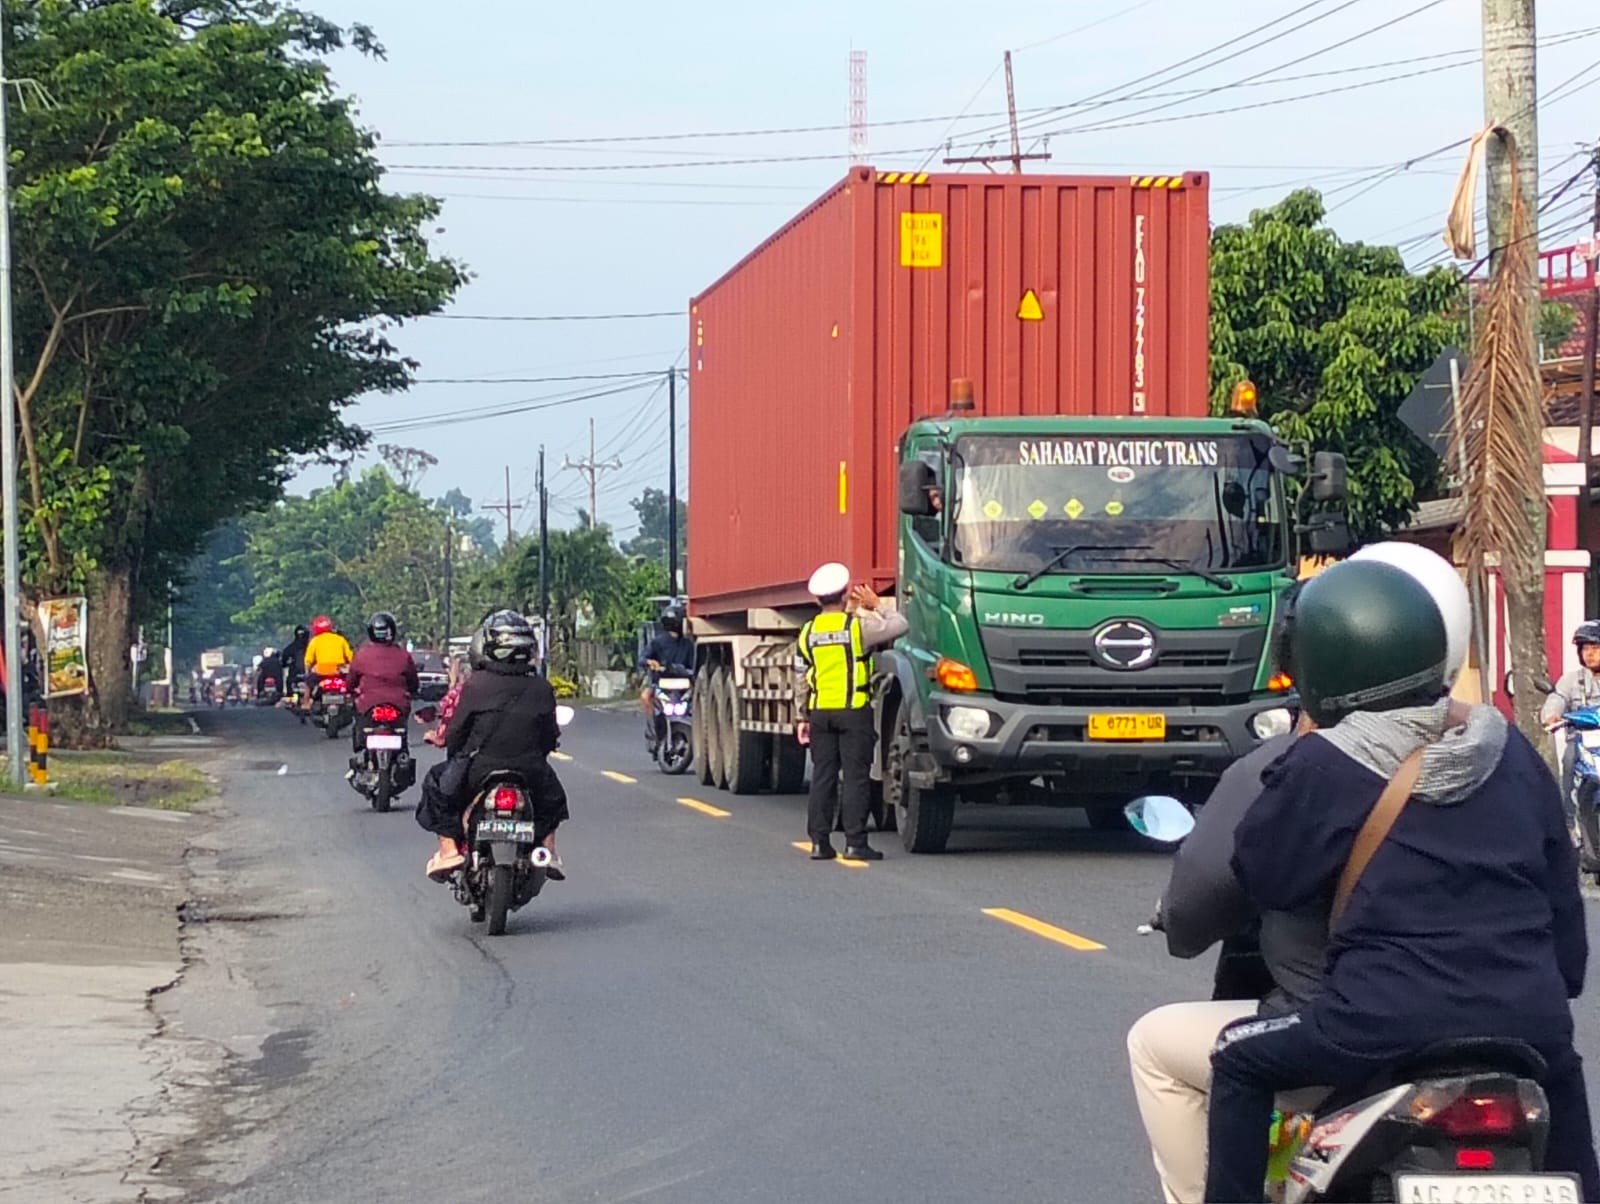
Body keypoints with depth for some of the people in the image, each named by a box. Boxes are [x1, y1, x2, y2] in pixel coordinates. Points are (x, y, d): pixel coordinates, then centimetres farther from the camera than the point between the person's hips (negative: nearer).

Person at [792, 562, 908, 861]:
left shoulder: (808, 633, 6)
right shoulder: (858, 626, -7)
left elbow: (801, 680, 10)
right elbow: (898, 626, 0)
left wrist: (803, 717, 16)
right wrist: (874, 607, 13)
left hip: (820, 713, 4)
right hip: (854, 712, -4)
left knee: (822, 777, 7)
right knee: (856, 777, -2)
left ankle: (819, 841, 6)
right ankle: (855, 842, -5)